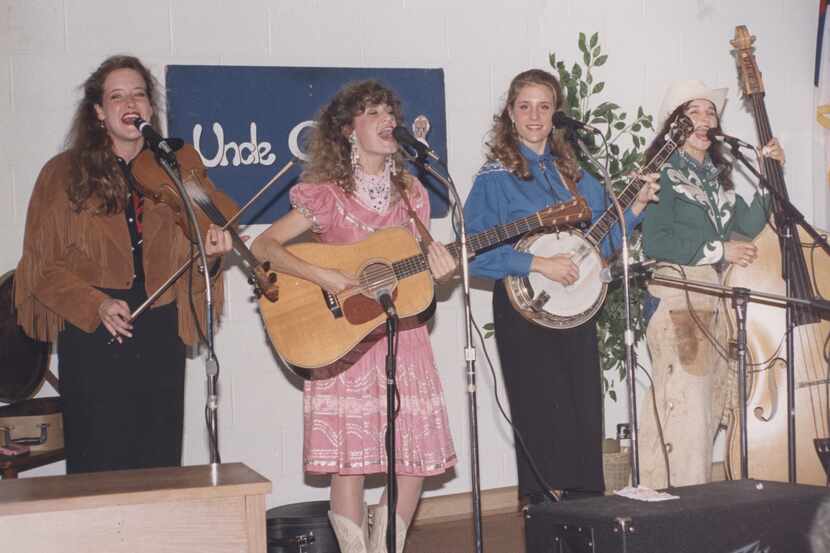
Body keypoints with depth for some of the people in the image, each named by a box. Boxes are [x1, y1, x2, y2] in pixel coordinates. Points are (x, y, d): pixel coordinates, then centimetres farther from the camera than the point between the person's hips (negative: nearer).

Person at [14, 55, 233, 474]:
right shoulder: (64, 173, 2)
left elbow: (184, 265, 11)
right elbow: (41, 266, -1)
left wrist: (208, 254, -11)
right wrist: (97, 304, -16)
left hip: (160, 341, 3)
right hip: (93, 338, -3)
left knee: (159, 463, 6)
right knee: (98, 469, -2)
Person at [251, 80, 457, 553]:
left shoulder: (410, 191, 10)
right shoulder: (328, 194, -3)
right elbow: (264, 245, -8)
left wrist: (441, 271, -9)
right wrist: (324, 277, -20)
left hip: (404, 334, 4)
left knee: (418, 456, 3)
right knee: (351, 456, -6)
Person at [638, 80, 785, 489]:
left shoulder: (715, 175, 19)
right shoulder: (664, 172, -5)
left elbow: (747, 227, 12)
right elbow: (654, 243, -15)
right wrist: (718, 250, -12)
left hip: (713, 299, 8)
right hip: (676, 298, -8)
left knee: (711, 404, 10)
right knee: (686, 406, -11)